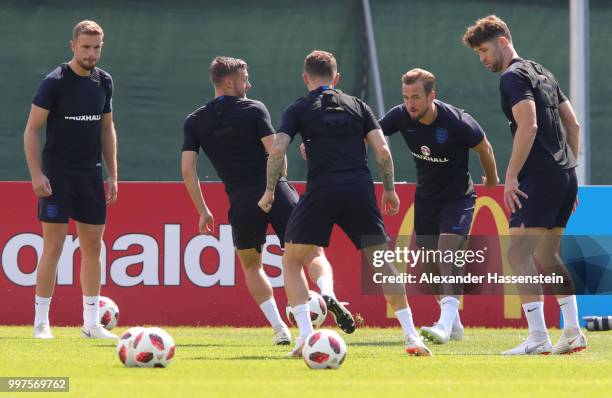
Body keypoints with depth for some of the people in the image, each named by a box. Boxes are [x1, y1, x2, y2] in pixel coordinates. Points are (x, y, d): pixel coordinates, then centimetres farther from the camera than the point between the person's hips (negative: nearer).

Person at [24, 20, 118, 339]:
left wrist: (112, 175, 12)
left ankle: (91, 324, 11)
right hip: (57, 175, -5)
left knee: (93, 246, 5)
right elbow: (31, 129, -9)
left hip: (90, 175, 6)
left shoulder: (103, 82, 7)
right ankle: (41, 322, -1)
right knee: (53, 245, -7)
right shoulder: (55, 82, -10)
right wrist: (36, 174, -16)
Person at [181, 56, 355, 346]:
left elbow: (187, 169, 2)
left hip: (242, 202, 2)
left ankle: (279, 328, 11)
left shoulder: (195, 121, 8)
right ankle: (328, 293, -26)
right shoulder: (253, 109, 0)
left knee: (251, 265, 22)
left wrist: (203, 211, 8)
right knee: (313, 253, 5)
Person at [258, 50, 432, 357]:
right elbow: (382, 150, 8)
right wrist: (389, 190, 18)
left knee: (292, 261, 13)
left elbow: (277, 150, -2)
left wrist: (270, 191, 9)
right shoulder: (357, 106, 17)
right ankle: (410, 334, 3)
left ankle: (305, 334, -3)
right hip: (360, 188, 2)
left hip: (321, 189, -2)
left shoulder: (298, 110, 11)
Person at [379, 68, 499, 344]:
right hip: (425, 196, 5)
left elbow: (484, 149, -7)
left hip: (458, 196, -5)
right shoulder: (401, 117, -15)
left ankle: (445, 324, -34)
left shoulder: (458, 123, -25)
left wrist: (492, 180, 10)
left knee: (447, 251, -23)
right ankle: (455, 324, 24)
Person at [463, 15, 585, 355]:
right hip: (564, 175, 10)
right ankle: (572, 332, 17)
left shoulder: (513, 77, -8)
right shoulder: (542, 73, 21)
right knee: (546, 256, 18)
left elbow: (528, 126, -20)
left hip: (540, 176, -10)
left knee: (518, 252, -12)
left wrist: (511, 177, -19)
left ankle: (537, 337, -20)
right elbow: (573, 124, 22)